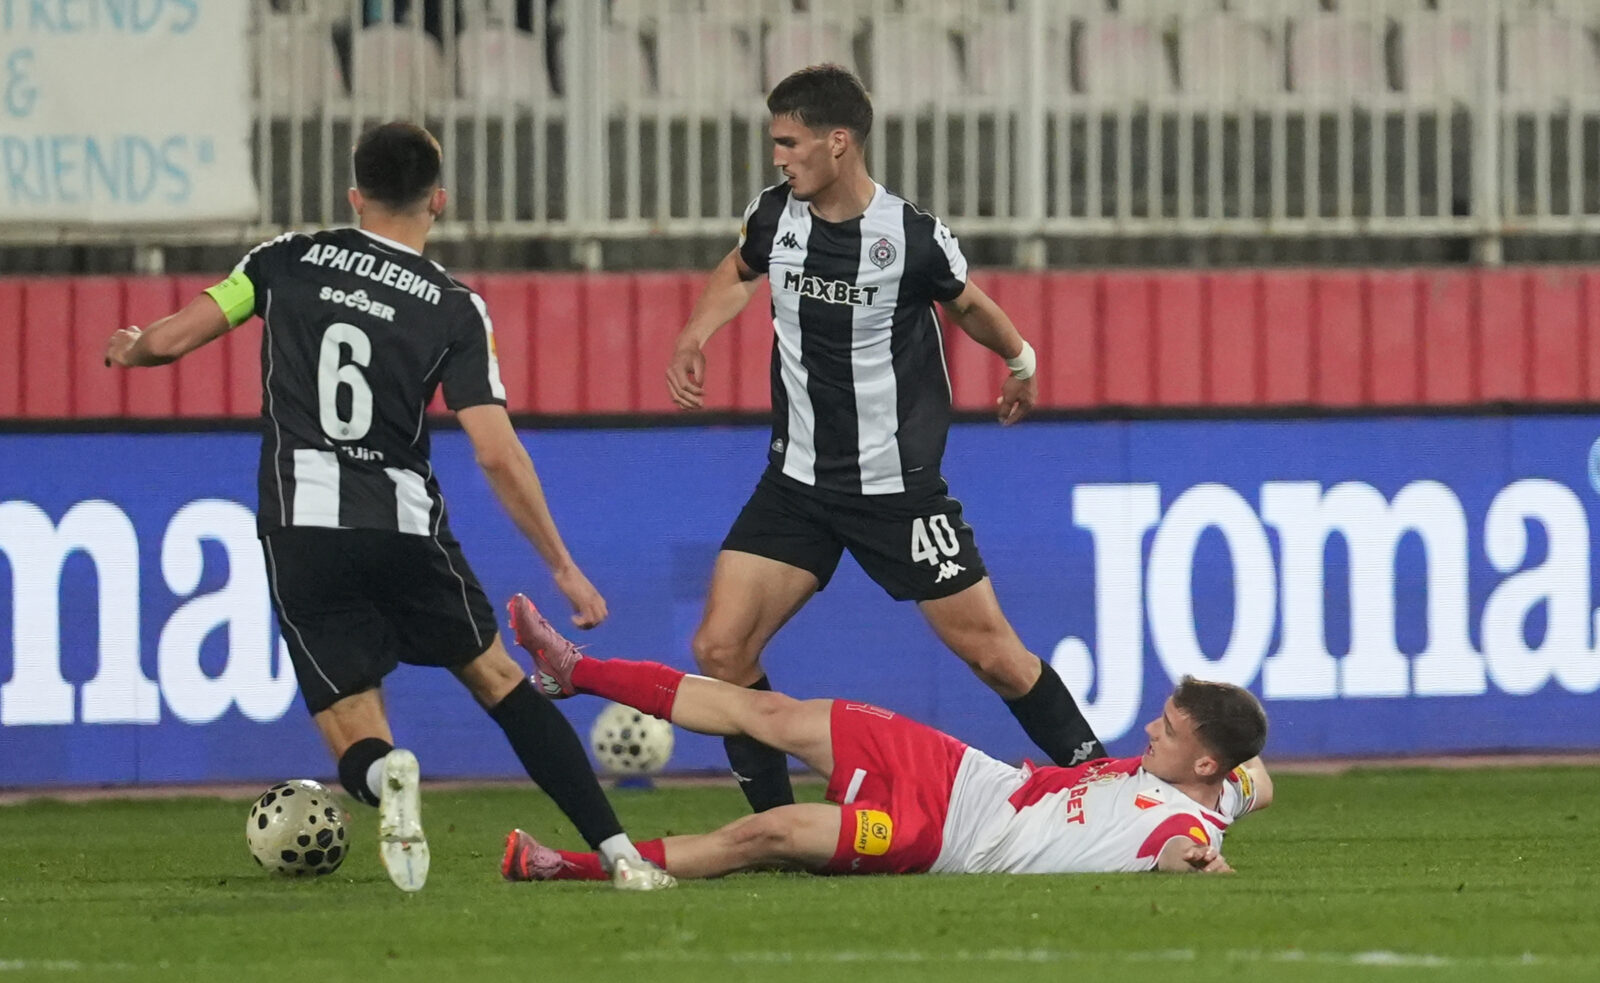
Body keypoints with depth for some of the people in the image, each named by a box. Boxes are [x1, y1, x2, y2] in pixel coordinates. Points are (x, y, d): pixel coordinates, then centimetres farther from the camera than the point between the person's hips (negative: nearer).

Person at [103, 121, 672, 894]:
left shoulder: (290, 260, 5)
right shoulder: (455, 308, 2)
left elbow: (171, 338, 4)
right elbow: (498, 455, -4)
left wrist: (129, 350, 29)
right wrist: (562, 567, 4)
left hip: (299, 529, 0)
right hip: (407, 528, 0)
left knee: (355, 738, 6)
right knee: (496, 677, 20)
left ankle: (385, 774, -33)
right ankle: (617, 853, 11)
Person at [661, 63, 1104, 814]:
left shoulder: (914, 238, -17)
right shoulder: (774, 216, -5)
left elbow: (966, 304, 6)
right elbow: (740, 272, 20)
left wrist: (1020, 362, 21)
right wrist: (695, 336, 5)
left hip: (899, 489, -4)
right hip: (798, 483, 4)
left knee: (992, 653, -2)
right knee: (720, 648, -9)